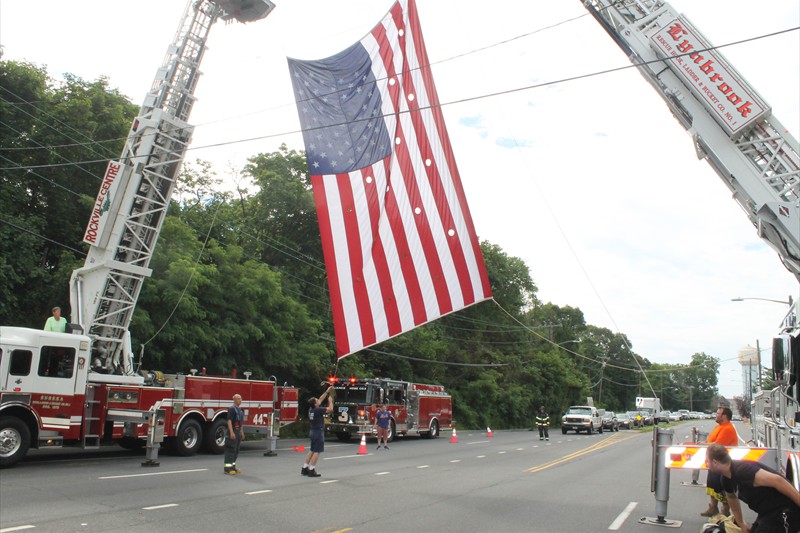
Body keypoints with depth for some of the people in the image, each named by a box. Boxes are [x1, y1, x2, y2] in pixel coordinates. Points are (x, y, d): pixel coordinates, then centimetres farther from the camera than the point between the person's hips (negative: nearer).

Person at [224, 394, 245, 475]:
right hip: (233, 432, -9)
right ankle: (227, 468, -6)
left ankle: (232, 466, 20)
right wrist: (231, 432, -25)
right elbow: (229, 421, -19)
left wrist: (242, 432, 19)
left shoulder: (240, 410, 16)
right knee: (230, 450, -8)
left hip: (238, 432, 9)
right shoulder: (232, 409, -12)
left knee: (236, 450, 12)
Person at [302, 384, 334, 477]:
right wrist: (330, 400, -1)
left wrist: (327, 391, 20)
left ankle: (305, 468, 19)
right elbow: (330, 409, -16)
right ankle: (311, 470, -6)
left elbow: (320, 399, 17)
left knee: (312, 451, 17)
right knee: (317, 452, -5)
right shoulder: (318, 410, -20)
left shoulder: (311, 409, 5)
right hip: (318, 432, -9)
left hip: (313, 431, 9)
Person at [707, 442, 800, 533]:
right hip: (768, 513, 10)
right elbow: (732, 498, 24)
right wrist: (741, 523, 32)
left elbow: (777, 480, -30)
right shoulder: (726, 478, 5)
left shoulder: (741, 470, -25)